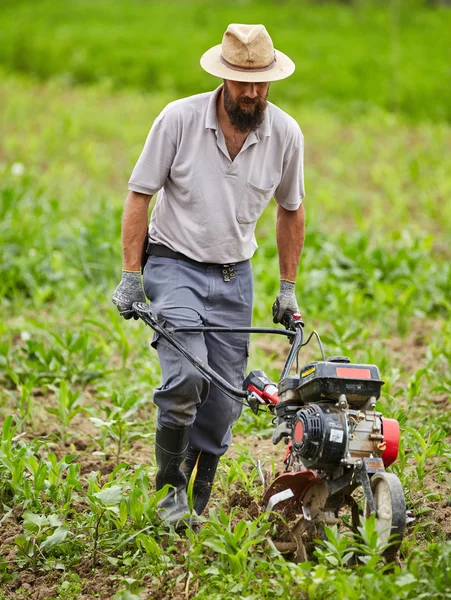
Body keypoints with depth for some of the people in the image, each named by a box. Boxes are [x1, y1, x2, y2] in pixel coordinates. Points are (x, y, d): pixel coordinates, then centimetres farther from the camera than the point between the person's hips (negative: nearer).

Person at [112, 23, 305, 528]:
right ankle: (168, 490, -3)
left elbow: (290, 210, 12)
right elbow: (140, 195, -6)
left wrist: (288, 287, 13)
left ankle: (195, 507, 18)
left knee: (223, 397, 2)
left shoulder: (285, 135, -4)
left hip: (234, 276, 4)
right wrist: (130, 275, -10)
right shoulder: (179, 119, -13)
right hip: (174, 264, -3)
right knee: (186, 378, -22)